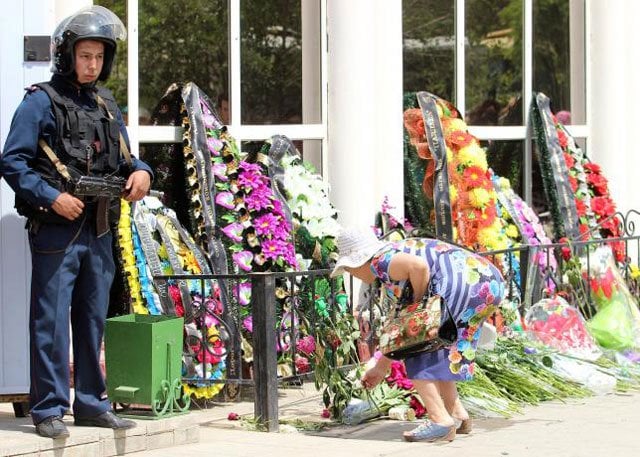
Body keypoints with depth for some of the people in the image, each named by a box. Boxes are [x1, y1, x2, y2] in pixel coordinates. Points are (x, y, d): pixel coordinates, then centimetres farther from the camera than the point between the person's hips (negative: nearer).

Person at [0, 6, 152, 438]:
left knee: (94, 319, 13)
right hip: (55, 229, -7)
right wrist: (51, 197, -18)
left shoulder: (106, 105, 15)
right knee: (52, 321, -5)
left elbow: (123, 157, 20)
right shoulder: (41, 101, -5)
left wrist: (141, 172, -3)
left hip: (99, 229, 7)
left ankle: (91, 403, 22)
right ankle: (49, 409, 0)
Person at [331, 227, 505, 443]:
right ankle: (458, 414, 18)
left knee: (418, 351, -1)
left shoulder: (381, 261, 0)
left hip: (461, 282, -10)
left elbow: (419, 265, -21)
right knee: (435, 351, 22)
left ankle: (441, 421, -11)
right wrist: (381, 367, 36)